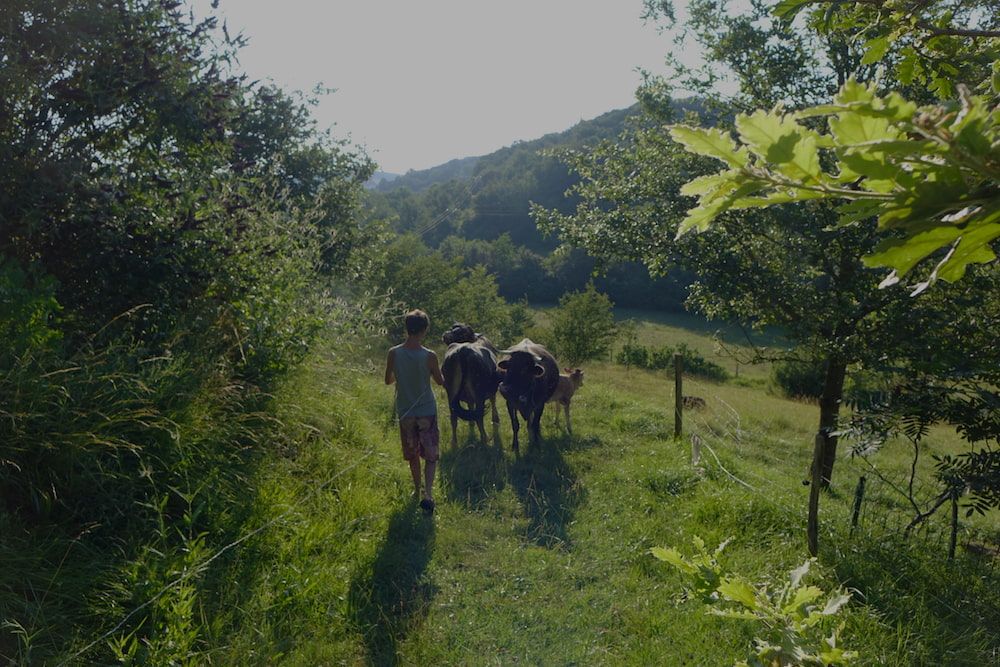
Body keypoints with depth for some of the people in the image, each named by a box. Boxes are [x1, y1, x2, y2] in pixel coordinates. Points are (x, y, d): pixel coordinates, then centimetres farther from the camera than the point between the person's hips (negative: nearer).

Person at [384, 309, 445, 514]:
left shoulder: (393, 354, -12)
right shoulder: (429, 356, -18)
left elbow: (388, 380, 2)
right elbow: (440, 381, -3)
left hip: (405, 411, 3)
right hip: (427, 411, -3)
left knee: (412, 454, 21)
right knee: (430, 454, 7)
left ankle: (417, 490, 34)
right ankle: (427, 493, -8)